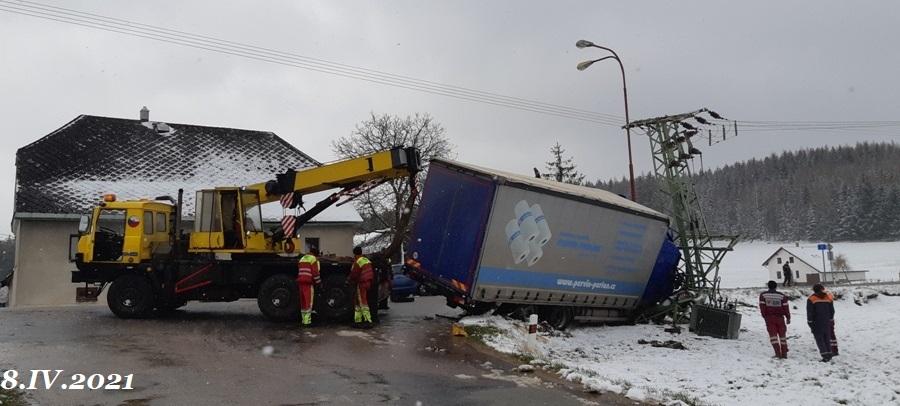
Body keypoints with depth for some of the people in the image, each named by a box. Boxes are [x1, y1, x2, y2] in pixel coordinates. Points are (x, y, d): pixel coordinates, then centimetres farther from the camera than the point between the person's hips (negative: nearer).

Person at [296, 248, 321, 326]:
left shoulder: (302, 259, 21)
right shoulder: (313, 259, -4)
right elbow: (315, 273, -12)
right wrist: (319, 282, -6)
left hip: (301, 282, 8)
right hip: (308, 283, -8)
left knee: (303, 302, 13)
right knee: (308, 302, -6)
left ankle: (303, 320, 16)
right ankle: (307, 321, -9)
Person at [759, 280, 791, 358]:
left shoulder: (763, 295, 1)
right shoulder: (782, 295, 1)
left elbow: (762, 306, -3)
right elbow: (785, 307, 2)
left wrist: (764, 316, 5)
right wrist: (788, 318, 10)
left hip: (769, 318, -1)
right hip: (780, 318, 1)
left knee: (773, 335, -1)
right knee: (782, 335, 14)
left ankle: (778, 353, -13)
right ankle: (784, 353, 14)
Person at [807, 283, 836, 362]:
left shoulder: (811, 299, -9)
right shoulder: (828, 297, 5)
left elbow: (809, 312, -8)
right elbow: (832, 310, 12)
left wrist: (810, 322, -2)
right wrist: (831, 319, 22)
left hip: (817, 323, -4)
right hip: (827, 322, 4)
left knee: (819, 338, -2)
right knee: (827, 338, 15)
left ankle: (825, 355, -11)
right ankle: (829, 354, 16)